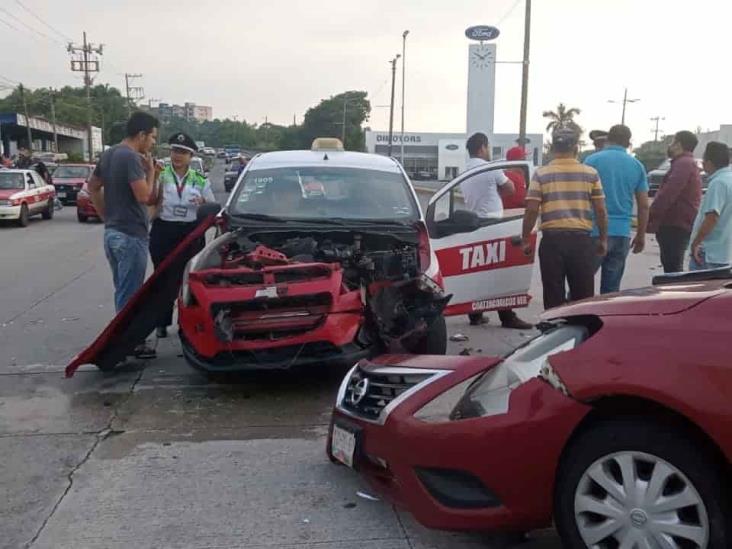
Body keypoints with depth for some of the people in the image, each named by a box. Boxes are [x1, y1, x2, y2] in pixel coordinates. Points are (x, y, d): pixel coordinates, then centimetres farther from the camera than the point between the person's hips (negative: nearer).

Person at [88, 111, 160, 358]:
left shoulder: (108, 154, 12)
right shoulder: (131, 157, -17)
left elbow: (93, 187, 18)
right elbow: (143, 196, -21)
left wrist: (106, 217, 18)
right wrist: (150, 171, -6)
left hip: (111, 232, 10)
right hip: (130, 235, -10)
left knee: (122, 291, 18)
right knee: (129, 294, -2)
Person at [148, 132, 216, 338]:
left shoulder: (200, 180, 9)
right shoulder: (161, 175, 4)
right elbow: (150, 200, -10)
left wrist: (203, 203, -8)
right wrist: (152, 177, -21)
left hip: (191, 234, 1)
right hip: (163, 232, -1)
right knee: (164, 278, 3)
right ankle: (162, 323, 14)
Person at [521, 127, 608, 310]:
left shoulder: (541, 174, 1)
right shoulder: (591, 173, 4)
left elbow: (532, 209, -4)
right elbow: (601, 210, 3)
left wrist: (525, 239, 4)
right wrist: (603, 239, 14)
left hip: (552, 239, -1)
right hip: (582, 239, 1)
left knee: (554, 297, 5)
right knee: (583, 297, 9)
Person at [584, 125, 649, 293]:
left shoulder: (592, 160, -2)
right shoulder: (637, 166, 9)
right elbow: (644, 205, 9)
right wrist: (641, 235, 18)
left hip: (595, 231, -3)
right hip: (622, 234, 4)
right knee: (611, 290, 8)